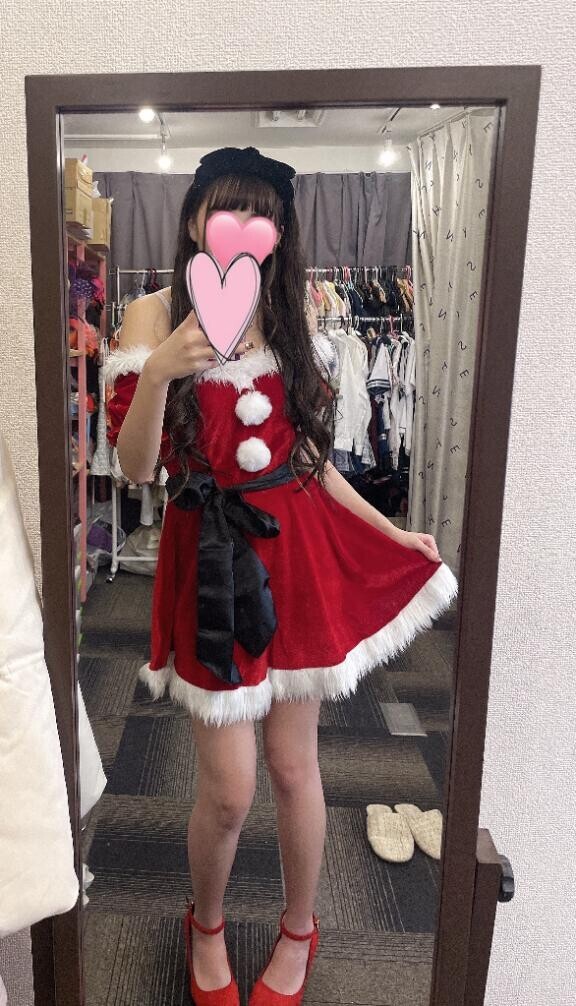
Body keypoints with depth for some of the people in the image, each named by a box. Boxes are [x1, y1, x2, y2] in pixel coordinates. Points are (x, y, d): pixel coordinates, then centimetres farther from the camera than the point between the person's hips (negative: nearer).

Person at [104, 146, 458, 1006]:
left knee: (294, 766, 12)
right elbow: (134, 467, -9)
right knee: (229, 788, 2)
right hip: (212, 557, -2)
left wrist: (391, 532, 11)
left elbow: (310, 454, 13)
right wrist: (159, 369, -25)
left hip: (300, 550, 3)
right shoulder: (154, 317, -2)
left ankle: (299, 931, 40)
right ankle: (206, 926, 37)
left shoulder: (290, 324, 9)